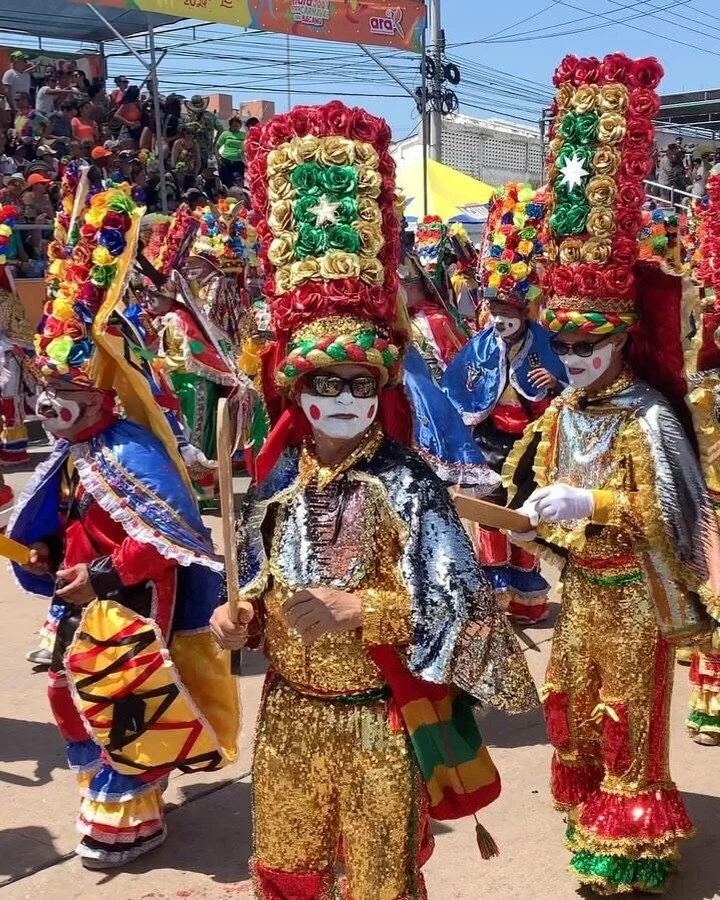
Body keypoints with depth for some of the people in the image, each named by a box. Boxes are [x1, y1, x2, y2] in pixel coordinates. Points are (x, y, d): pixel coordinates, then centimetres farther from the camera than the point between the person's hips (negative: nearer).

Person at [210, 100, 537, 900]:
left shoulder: (407, 486, -17)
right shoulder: (279, 479, -2)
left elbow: (465, 605, -20)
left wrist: (359, 608, -26)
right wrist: (238, 618, -11)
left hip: (377, 721, -5)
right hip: (288, 714, 5)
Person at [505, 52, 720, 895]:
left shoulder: (648, 416, -20)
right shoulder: (562, 410, 1)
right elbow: (539, 480, 11)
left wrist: (589, 504, -32)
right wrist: (540, 515, -7)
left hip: (632, 591, -7)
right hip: (579, 584, 7)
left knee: (626, 711, 7)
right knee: (570, 699, 19)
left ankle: (628, 831, 23)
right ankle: (584, 803, 39)